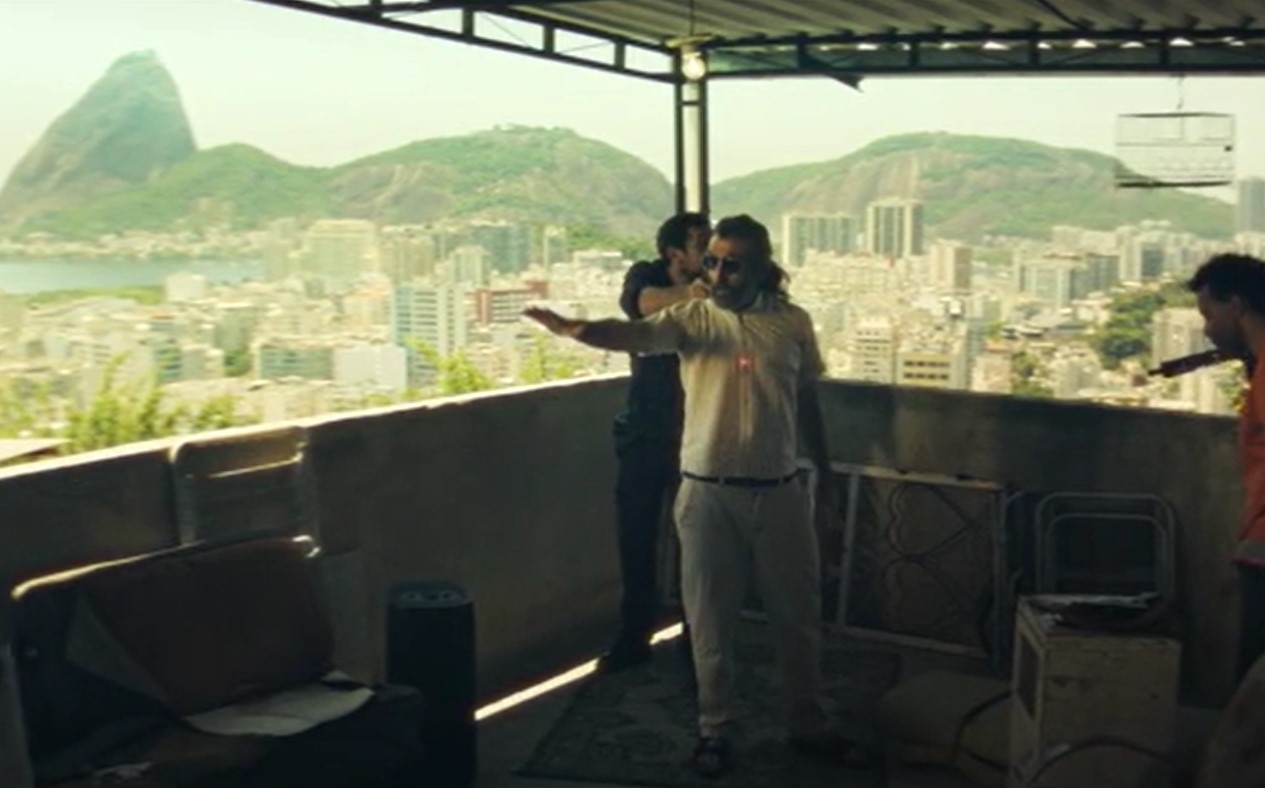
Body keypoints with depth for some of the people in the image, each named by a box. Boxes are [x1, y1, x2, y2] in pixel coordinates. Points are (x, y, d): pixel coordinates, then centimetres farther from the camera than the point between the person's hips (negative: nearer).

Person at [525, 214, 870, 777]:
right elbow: (634, 334, -25)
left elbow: (807, 402, 12)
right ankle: (714, 730, 24)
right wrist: (572, 328, -45)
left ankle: (808, 726, 31)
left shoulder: (793, 322, 1)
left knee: (798, 615, 13)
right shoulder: (692, 318, -6)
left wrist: (824, 472, 16)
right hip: (708, 494, -2)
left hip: (780, 492, 2)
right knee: (711, 619, 8)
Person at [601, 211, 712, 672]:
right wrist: (689, 293, -47)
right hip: (645, 433, 2)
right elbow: (645, 302, -28)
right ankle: (634, 638, 24)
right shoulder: (647, 276, -4)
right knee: (636, 538, 9)